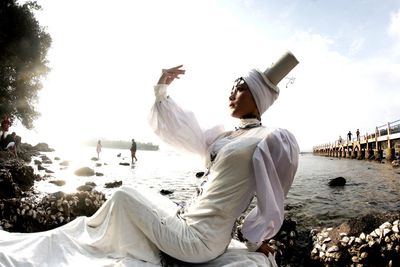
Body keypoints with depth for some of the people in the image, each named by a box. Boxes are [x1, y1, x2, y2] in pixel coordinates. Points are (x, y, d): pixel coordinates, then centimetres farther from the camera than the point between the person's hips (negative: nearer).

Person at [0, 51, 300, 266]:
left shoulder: (273, 140, -13)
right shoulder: (222, 135, 9)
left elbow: (272, 208, -9)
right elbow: (175, 131, 10)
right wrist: (161, 91, 2)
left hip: (198, 240, -7)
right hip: (192, 223, 7)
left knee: (125, 196, 2)